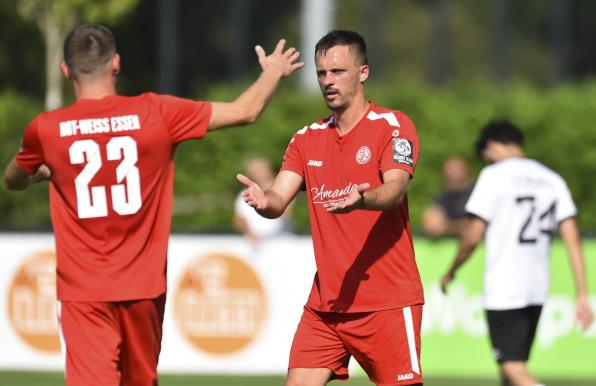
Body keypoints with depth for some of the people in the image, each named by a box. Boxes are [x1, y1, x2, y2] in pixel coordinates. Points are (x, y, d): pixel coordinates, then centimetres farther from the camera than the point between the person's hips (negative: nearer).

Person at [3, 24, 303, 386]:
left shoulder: (46, 129, -4)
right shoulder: (155, 113, -4)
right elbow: (246, 111, 6)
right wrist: (273, 73, 26)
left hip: (82, 291, -2)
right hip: (144, 286, 2)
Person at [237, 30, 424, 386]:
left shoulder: (393, 126, -4)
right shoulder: (308, 139, 12)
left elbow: (395, 189, -20)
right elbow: (279, 201, 3)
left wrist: (362, 200, -43)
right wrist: (264, 200, -22)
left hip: (387, 302, -5)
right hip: (326, 302, 5)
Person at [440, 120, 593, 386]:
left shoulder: (494, 175, -7)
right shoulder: (552, 179, 10)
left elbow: (473, 237, -10)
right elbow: (573, 239, 3)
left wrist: (451, 272, 8)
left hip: (503, 289, -7)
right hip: (537, 290, 7)